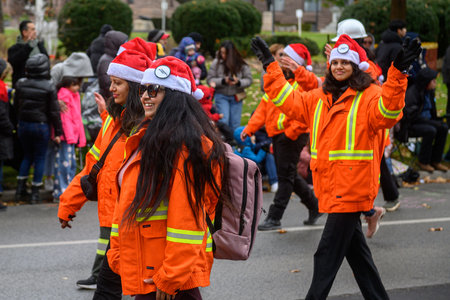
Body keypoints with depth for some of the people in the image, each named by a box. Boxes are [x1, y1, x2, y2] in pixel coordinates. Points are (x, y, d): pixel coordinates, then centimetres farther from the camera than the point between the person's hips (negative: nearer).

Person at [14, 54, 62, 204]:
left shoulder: (20, 84, -3)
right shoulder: (49, 87, -14)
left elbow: (16, 105, 5)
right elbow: (54, 111, -10)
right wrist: (57, 132, -4)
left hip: (23, 124, 4)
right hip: (41, 126, -3)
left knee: (27, 155, 20)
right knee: (40, 158, 8)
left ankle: (20, 188, 15)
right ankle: (35, 192, 10)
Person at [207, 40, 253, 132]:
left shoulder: (242, 65, -6)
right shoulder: (217, 62, -8)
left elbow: (248, 80, -2)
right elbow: (209, 79, -6)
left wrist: (238, 82, -21)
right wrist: (223, 81, -20)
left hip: (236, 97, 1)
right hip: (221, 96, -1)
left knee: (235, 123, 4)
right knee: (224, 120, -11)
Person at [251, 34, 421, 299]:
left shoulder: (369, 96, -8)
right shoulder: (320, 98, 14)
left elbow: (387, 112, -28)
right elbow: (289, 100, 18)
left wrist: (397, 73, -41)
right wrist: (270, 65, 17)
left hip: (351, 186, -8)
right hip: (331, 186, 8)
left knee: (328, 254, -3)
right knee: (355, 248, 16)